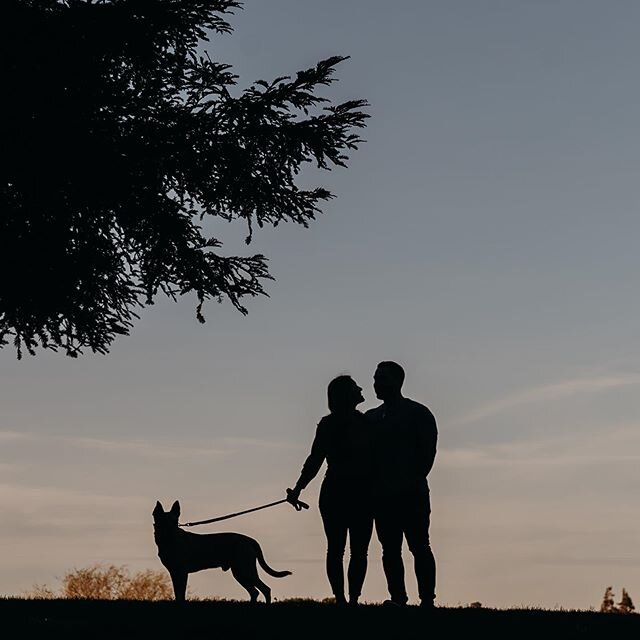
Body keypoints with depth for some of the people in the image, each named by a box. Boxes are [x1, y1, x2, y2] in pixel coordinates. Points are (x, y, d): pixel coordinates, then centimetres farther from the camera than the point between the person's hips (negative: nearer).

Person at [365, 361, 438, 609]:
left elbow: (427, 451, -3)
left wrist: (412, 481, -11)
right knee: (390, 549, 3)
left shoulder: (418, 413, 3)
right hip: (382, 494, 5)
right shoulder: (371, 417, 17)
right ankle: (397, 598, 6)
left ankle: (427, 600, -6)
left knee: (419, 546, -7)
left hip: (411, 493, -5)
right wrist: (373, 482, 0)